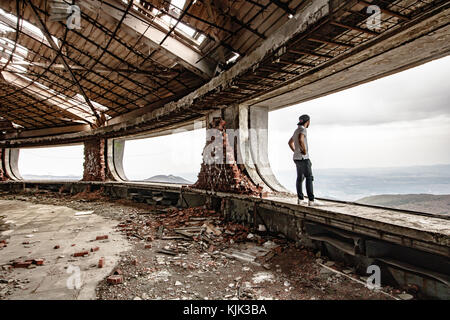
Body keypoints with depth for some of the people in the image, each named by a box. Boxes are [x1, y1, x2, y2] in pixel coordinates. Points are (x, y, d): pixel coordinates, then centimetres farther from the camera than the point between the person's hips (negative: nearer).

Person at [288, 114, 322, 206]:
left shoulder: (297, 130, 17)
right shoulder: (303, 129, -14)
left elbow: (290, 142, 30)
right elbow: (300, 140, -35)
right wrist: (304, 150, -21)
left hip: (297, 158, 10)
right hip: (303, 158, -10)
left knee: (300, 178, 10)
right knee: (309, 178, -8)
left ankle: (300, 199, 12)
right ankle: (311, 200, -8)